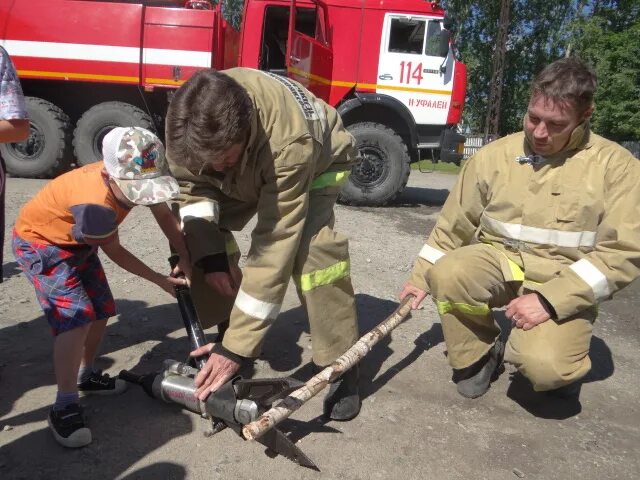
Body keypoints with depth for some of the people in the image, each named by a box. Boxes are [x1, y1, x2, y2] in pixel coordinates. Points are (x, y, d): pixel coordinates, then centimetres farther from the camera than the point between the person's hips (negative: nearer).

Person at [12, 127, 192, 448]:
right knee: (76, 316, -20)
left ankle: (86, 376, 32)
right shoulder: (96, 204, -40)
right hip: (40, 243, -8)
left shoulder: (136, 177, -21)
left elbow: (165, 216, -4)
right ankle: (64, 408, -11)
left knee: (101, 310, 10)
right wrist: (160, 280, -12)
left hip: (76, 241, 8)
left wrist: (187, 264, -5)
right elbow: (115, 252, -23)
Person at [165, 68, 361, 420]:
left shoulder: (290, 143, -46)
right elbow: (190, 186, -15)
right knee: (199, 233, -16)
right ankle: (225, 328, 6)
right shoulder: (189, 121, -32)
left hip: (317, 162, -4)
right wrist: (210, 254, -29)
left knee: (311, 245, -32)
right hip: (248, 169, 5)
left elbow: (274, 246, -45)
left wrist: (238, 346, -44)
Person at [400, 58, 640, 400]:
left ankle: (559, 362, 11)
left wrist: (550, 299, -23)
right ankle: (478, 354, 0)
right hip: (498, 261, 3)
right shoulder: (494, 155, 0)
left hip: (562, 284, -2)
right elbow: (453, 224, 9)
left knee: (543, 365, -30)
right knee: (445, 273, -30)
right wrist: (421, 277, 8)